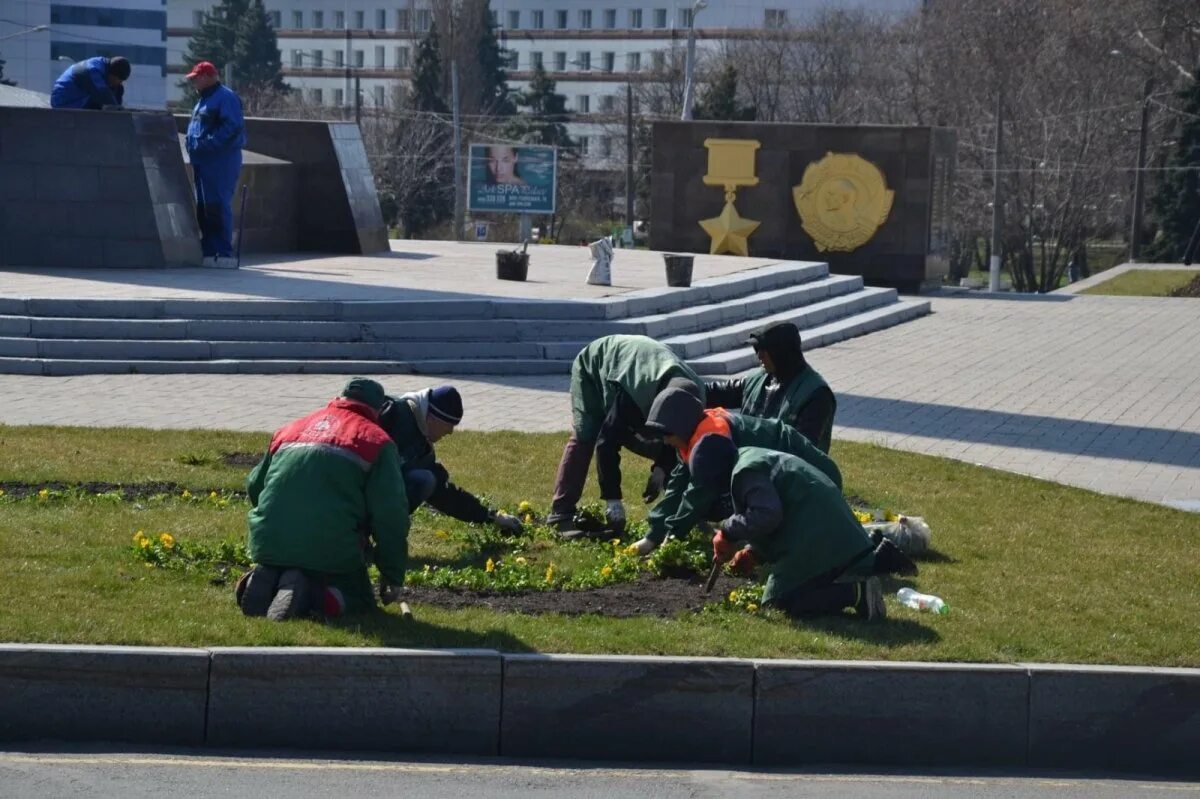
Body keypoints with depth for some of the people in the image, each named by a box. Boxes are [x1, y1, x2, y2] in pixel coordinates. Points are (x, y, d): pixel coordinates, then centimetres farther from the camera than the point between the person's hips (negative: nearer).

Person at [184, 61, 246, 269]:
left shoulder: (226, 97, -10)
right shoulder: (204, 99, 21)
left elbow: (232, 127, -21)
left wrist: (206, 143, -24)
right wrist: (193, 146, 12)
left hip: (221, 160, -10)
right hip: (203, 161, 10)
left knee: (217, 206, -12)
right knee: (203, 207, 11)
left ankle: (224, 253, -11)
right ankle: (208, 252, 16)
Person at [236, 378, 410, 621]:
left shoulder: (289, 430, 20)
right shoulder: (376, 441, 4)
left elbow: (254, 486, 30)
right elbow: (391, 515, -1)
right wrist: (392, 576, 9)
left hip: (269, 546, 5)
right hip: (330, 553, -5)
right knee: (359, 601, 16)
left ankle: (265, 584, -5)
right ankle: (308, 596, -15)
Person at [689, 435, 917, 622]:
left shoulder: (745, 472, -11)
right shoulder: (758, 459, 23)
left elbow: (766, 516, -24)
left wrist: (729, 533, -11)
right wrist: (753, 553, 11)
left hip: (814, 543, -10)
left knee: (777, 603, -5)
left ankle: (854, 593, -19)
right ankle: (879, 558, 12)